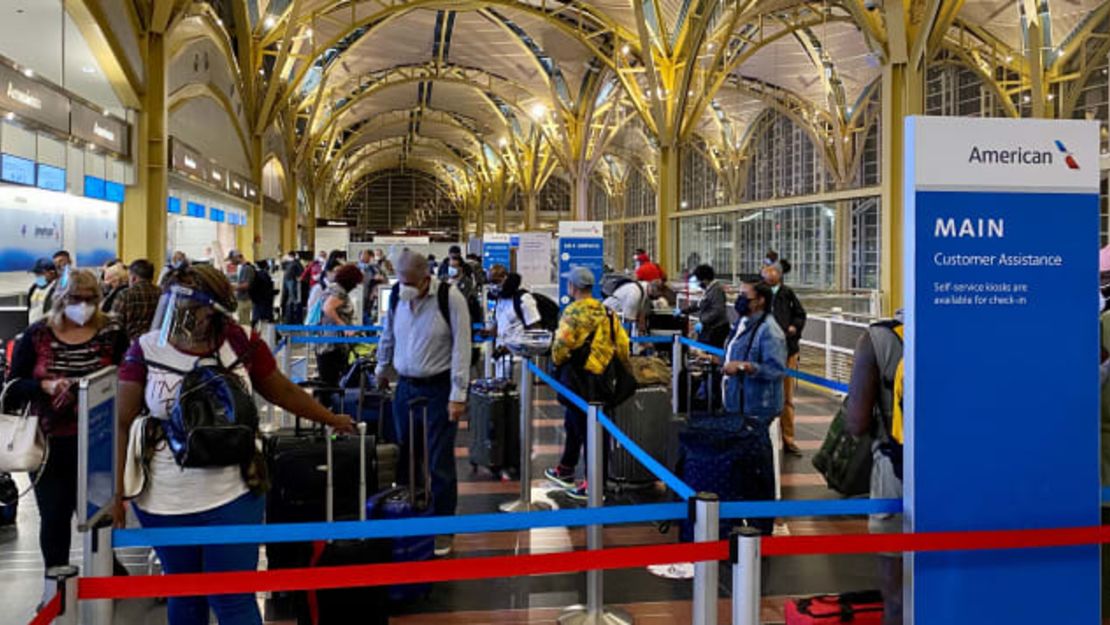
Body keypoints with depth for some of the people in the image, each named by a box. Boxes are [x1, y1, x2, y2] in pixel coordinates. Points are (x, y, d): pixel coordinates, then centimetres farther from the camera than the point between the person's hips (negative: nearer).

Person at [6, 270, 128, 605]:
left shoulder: (112, 332, -3)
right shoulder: (37, 335, -1)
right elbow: (13, 387, 1)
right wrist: (46, 385, -17)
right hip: (50, 443, 1)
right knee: (54, 514, 11)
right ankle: (55, 580, 31)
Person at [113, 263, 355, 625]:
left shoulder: (242, 343, -7)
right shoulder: (145, 350, -7)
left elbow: (282, 392, 7)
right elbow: (123, 424, -3)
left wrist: (333, 420, 14)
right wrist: (116, 492, -5)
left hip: (232, 499, -1)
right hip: (165, 502, 1)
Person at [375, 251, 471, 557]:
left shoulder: (450, 299, -15)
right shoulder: (397, 296, 1)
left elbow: (461, 347, -15)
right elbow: (388, 337, 17)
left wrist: (457, 395, -17)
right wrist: (382, 371, 26)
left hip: (438, 388, -5)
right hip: (405, 386, 5)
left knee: (439, 463, 0)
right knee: (405, 459, 11)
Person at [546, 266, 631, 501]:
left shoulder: (574, 312, -16)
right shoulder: (606, 312, 7)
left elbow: (562, 344, -22)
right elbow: (622, 342, 7)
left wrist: (557, 361, -2)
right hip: (602, 375, 8)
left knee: (585, 428, -2)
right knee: (574, 423, 22)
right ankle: (565, 470, 36)